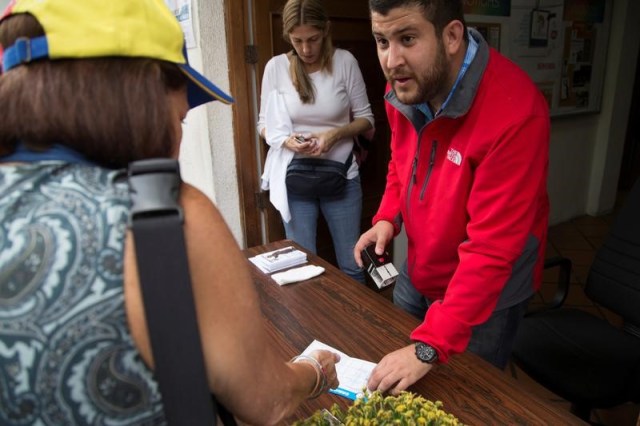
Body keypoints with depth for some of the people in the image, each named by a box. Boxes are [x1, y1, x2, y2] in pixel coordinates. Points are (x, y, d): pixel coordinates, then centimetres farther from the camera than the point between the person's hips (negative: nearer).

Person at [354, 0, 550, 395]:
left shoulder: (514, 111, -32)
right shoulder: (405, 88, -10)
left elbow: (492, 249, -31)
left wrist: (430, 346, -32)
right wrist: (388, 218, -10)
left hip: (488, 291, -6)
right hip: (418, 272, 6)